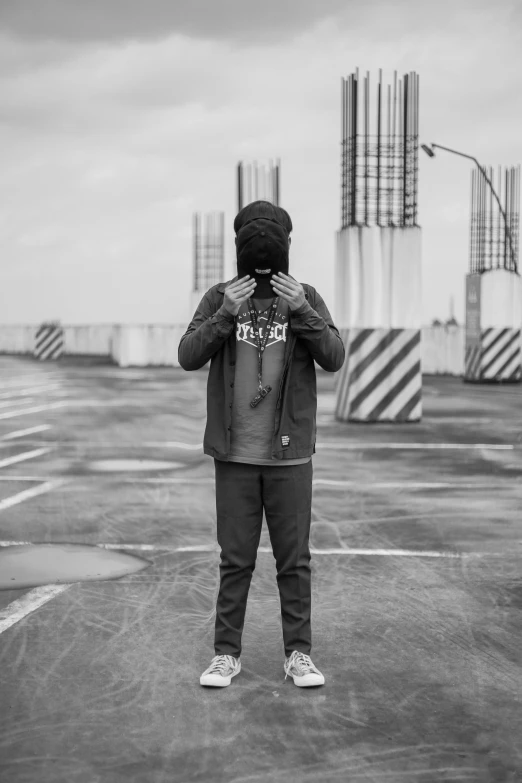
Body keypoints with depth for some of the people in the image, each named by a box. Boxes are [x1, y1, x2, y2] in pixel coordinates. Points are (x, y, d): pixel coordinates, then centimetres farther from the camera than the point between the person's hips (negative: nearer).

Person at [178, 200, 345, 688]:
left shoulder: (306, 298, 2)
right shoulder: (219, 298, 2)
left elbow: (334, 358, -8)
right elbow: (189, 356, -7)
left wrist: (303, 312, -21)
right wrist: (225, 314, -20)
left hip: (290, 453, 0)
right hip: (234, 453, 0)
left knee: (294, 559, 6)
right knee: (235, 560, 6)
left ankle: (299, 654, 16)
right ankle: (226, 653, 15)